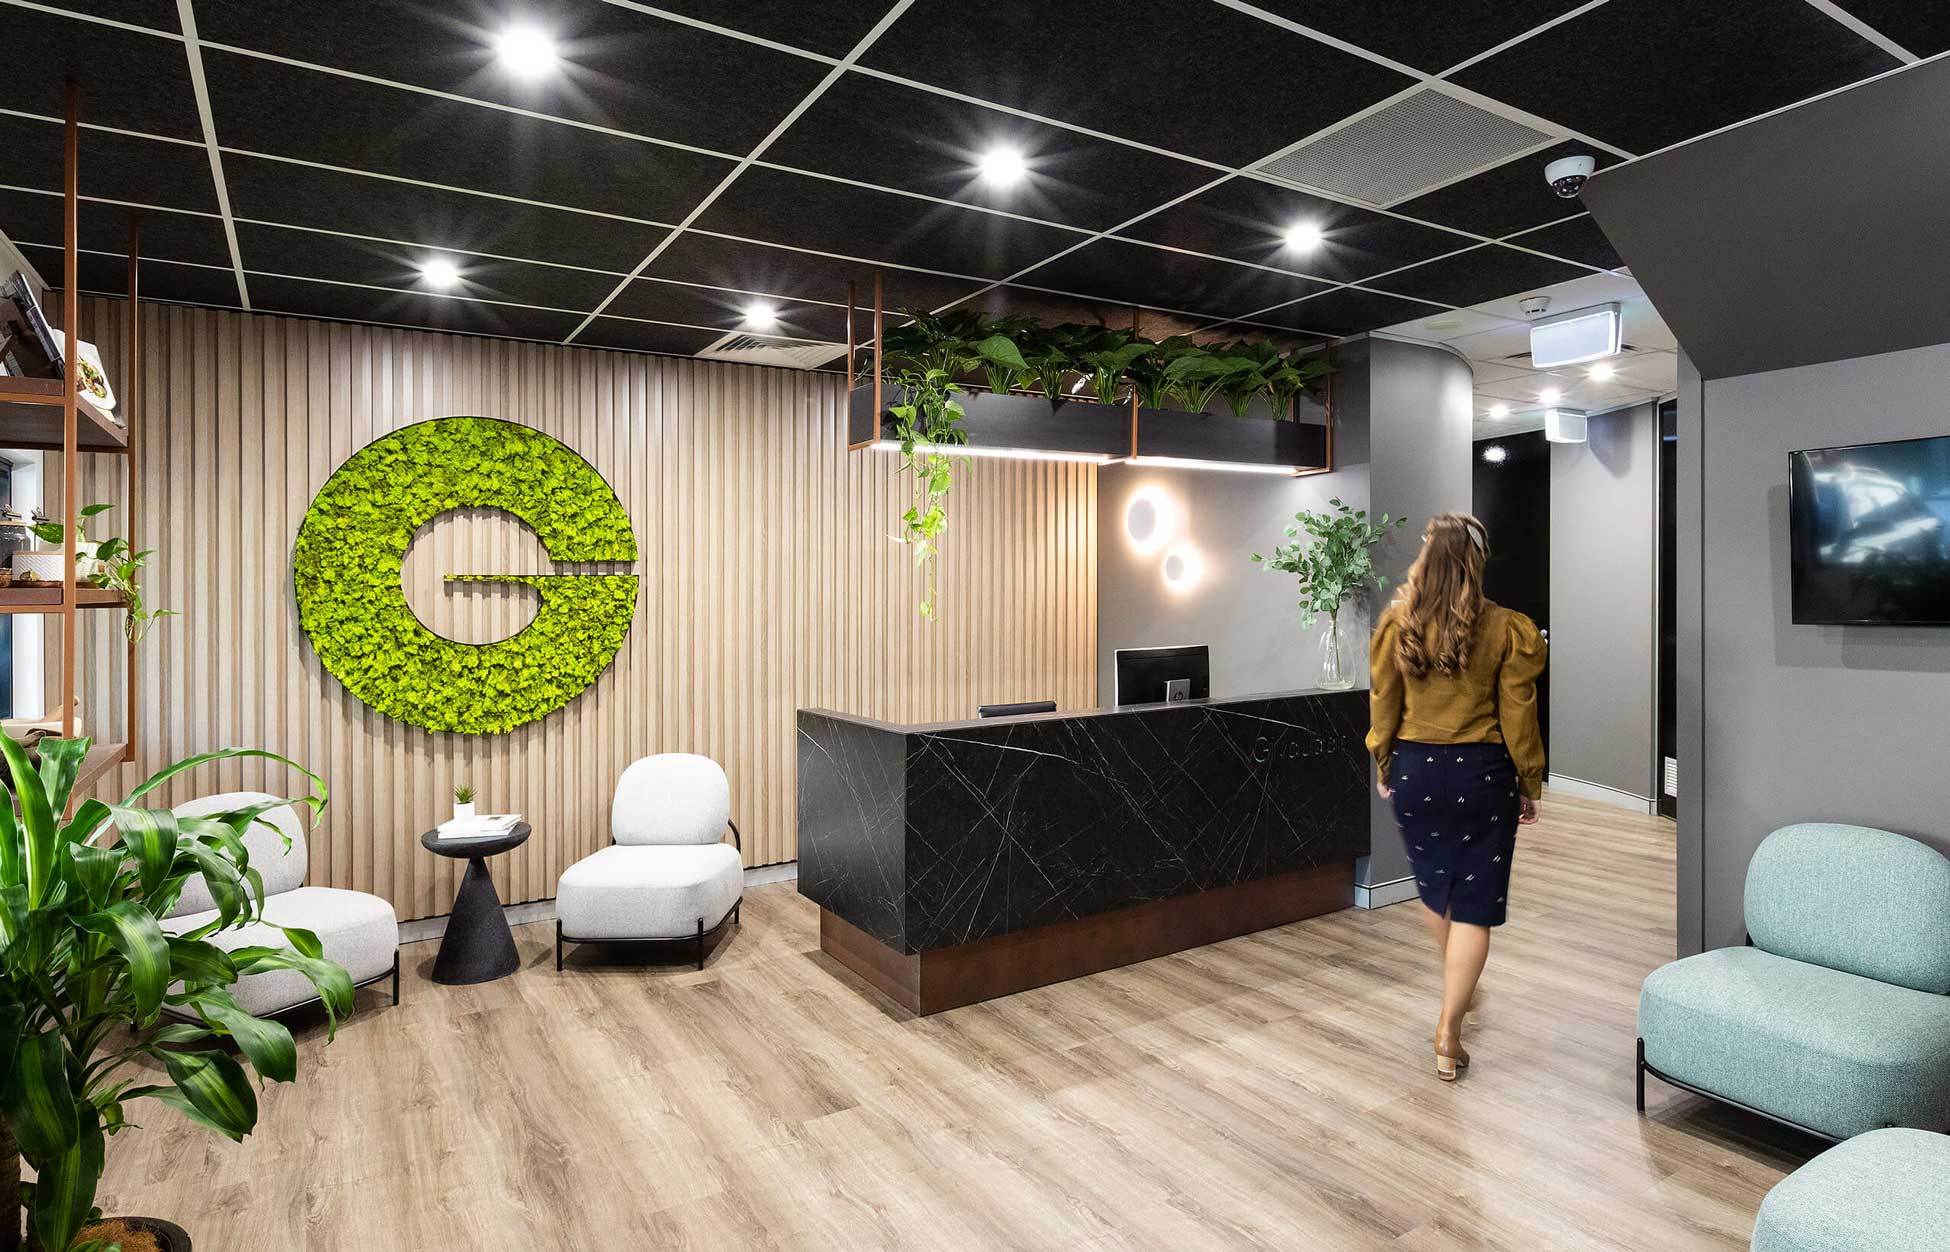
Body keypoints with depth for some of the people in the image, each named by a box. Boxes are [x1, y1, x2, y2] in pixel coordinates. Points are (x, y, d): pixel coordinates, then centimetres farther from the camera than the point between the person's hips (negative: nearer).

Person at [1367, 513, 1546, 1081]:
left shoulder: (1396, 624, -7)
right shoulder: (1505, 629, -12)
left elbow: (1383, 707, 0)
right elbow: (1518, 717, -6)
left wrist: (1383, 768, 15)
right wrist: (1530, 787, 6)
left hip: (1414, 768, 3)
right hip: (1482, 773, -2)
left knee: (1433, 882, 23)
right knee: (1474, 900, 6)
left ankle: (1458, 986, 46)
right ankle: (1449, 1029, 4)